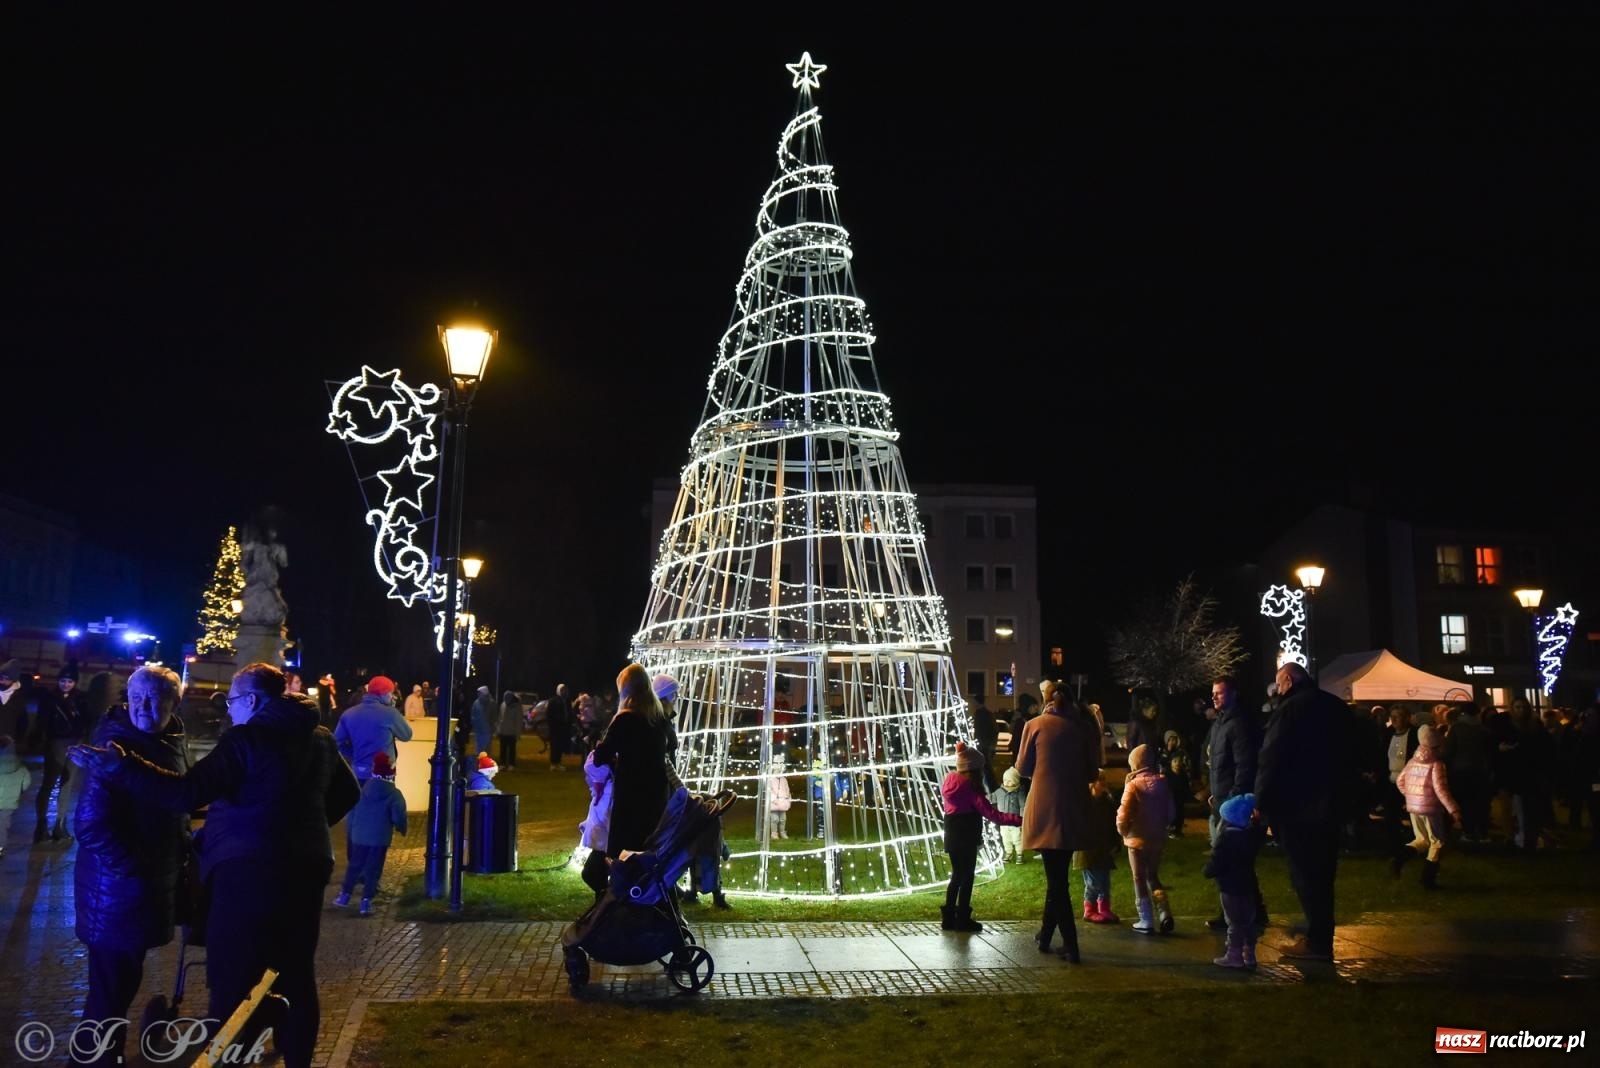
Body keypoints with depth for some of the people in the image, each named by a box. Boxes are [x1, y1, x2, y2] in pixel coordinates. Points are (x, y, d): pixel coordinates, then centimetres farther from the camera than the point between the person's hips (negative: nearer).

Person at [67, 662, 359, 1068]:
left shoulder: (246, 738, -10)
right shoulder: (321, 738, 10)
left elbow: (187, 793, -18)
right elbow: (348, 793, 19)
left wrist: (118, 766, -16)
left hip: (250, 871, -7)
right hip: (306, 867, 7)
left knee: (233, 981, 0)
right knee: (296, 977, 13)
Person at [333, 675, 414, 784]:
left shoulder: (349, 714, 2)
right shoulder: (389, 713, -12)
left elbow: (338, 743, 3)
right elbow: (406, 735, 0)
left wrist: (353, 758, 11)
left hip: (358, 774, 5)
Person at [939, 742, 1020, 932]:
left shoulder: (949, 783, 4)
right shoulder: (971, 790, -17)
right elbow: (992, 814, -22)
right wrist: (1018, 819, -25)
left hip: (952, 836, 7)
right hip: (966, 838, -7)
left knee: (957, 875, 17)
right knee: (967, 877, 3)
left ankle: (948, 917, 19)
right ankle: (963, 919, 7)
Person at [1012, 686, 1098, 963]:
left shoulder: (1035, 725, -3)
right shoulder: (1081, 726, 2)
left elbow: (1023, 768, 2)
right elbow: (1092, 773, 5)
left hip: (1046, 809, -3)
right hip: (1074, 811, 3)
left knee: (1056, 878, 2)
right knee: (1058, 875, 17)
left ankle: (1071, 946, 1)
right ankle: (1045, 935, 28)